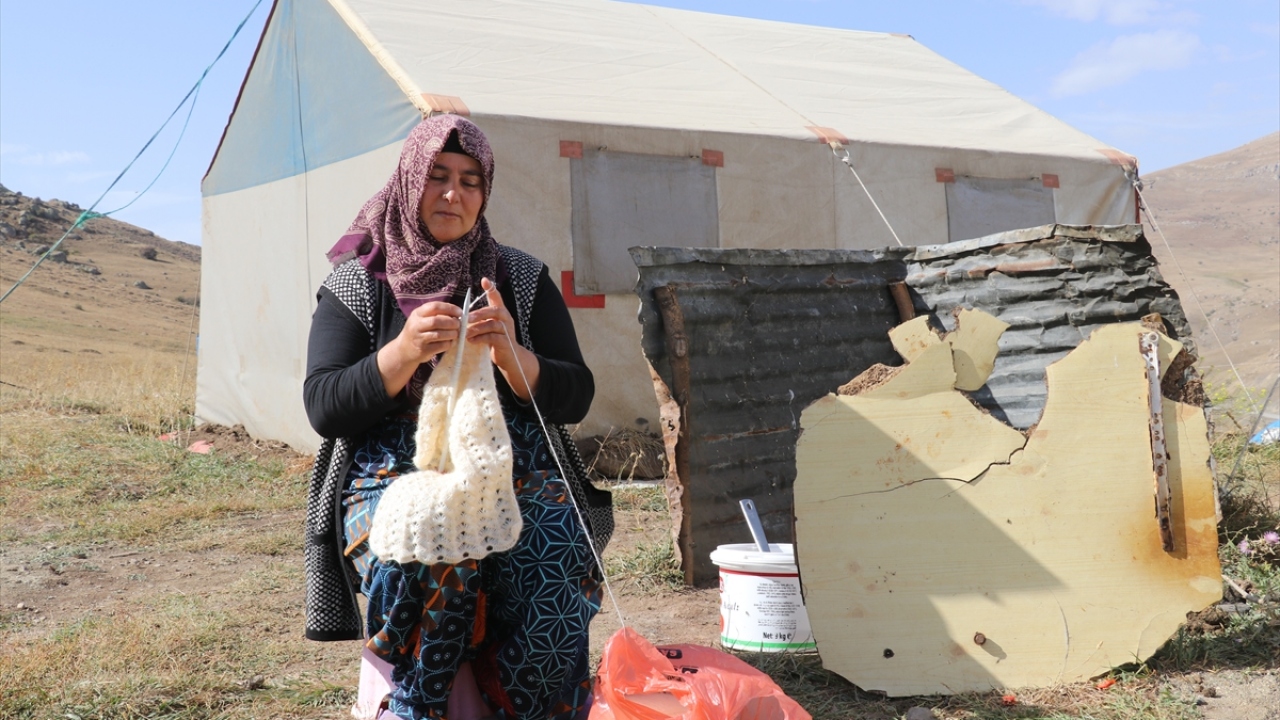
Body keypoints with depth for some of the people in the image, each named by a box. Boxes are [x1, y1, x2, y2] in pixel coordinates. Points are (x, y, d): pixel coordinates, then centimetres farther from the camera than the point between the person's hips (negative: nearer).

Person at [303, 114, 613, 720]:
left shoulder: (522, 278, 12)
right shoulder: (356, 283, 9)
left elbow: (575, 397, 6)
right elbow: (323, 408, -1)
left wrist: (511, 355, -14)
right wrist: (404, 352, -18)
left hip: (516, 471, 1)